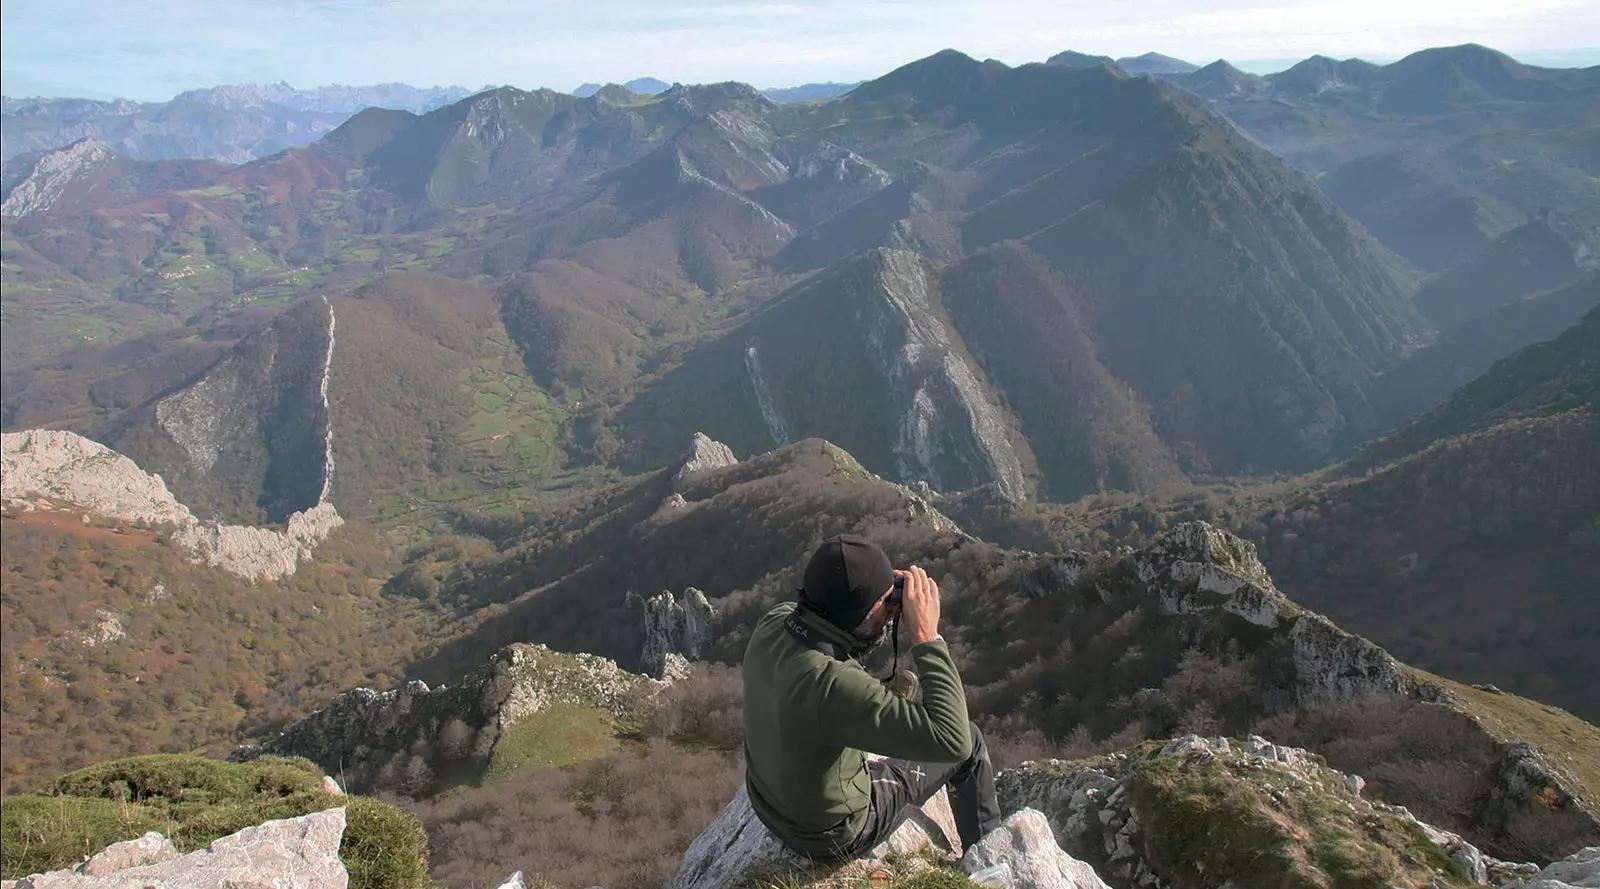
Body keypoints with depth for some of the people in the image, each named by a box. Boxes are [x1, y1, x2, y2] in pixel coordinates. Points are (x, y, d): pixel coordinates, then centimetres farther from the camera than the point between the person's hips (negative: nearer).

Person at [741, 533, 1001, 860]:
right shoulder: (832, 685, -42)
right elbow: (952, 740, -38)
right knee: (970, 742, 9)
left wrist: (883, 588, -10)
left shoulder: (773, 624, -19)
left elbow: (826, 610, 7)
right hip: (832, 836, -7)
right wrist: (926, 637, -33)